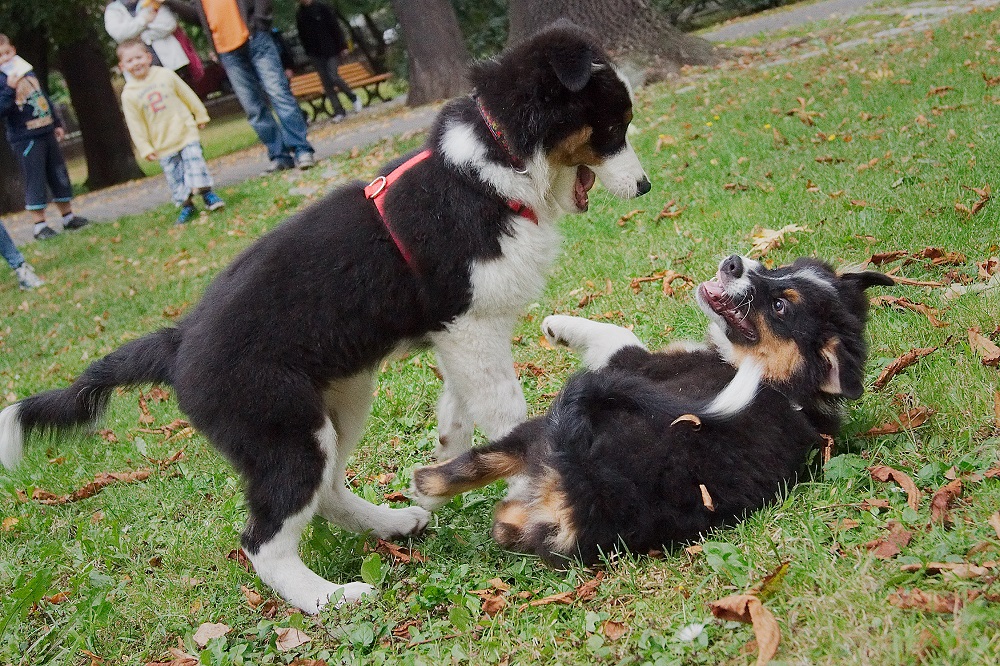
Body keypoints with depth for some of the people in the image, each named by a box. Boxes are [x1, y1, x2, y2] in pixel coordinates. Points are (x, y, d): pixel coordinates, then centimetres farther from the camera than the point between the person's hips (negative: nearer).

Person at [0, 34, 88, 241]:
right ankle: (39, 225, 1)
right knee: (35, 179, -6)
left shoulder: (27, 71, 12)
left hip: (46, 132, 7)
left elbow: (44, 98, 22)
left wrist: (57, 123, 22)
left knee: (59, 175, 12)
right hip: (25, 138, -7)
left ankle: (68, 216, 24)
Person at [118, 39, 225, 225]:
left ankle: (207, 193, 7)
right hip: (163, 144, 0)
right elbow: (136, 126, 0)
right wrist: (145, 148, -2)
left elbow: (188, 95, 10)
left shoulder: (165, 75, -1)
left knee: (195, 162, -8)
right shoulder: (129, 95, -4)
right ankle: (186, 205, 14)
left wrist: (200, 116, 15)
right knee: (174, 176, 2)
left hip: (185, 131, 0)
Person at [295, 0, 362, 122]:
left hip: (331, 49, -4)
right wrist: (308, 53, 6)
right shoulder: (299, 15, 6)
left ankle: (353, 97, 9)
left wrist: (342, 46, -10)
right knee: (326, 83, -1)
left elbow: (335, 27, -6)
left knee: (333, 77, -15)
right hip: (316, 54, 4)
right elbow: (302, 36, 12)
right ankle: (338, 111, 4)